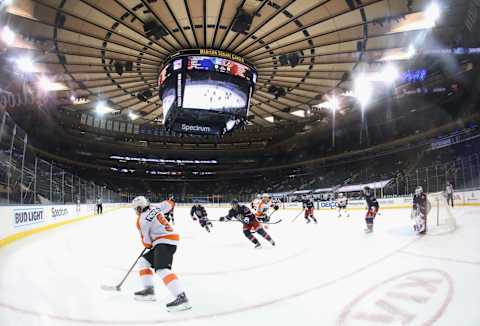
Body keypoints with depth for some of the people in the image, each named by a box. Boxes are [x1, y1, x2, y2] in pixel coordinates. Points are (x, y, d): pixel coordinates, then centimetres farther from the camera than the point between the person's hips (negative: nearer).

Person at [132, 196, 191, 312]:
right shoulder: (155, 209, 9)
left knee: (162, 270, -25)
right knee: (142, 262, 17)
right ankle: (149, 290, 16)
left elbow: (147, 243, -2)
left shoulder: (142, 220, -10)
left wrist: (149, 246, 19)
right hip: (170, 240, 10)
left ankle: (181, 298, -37)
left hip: (164, 243, -10)